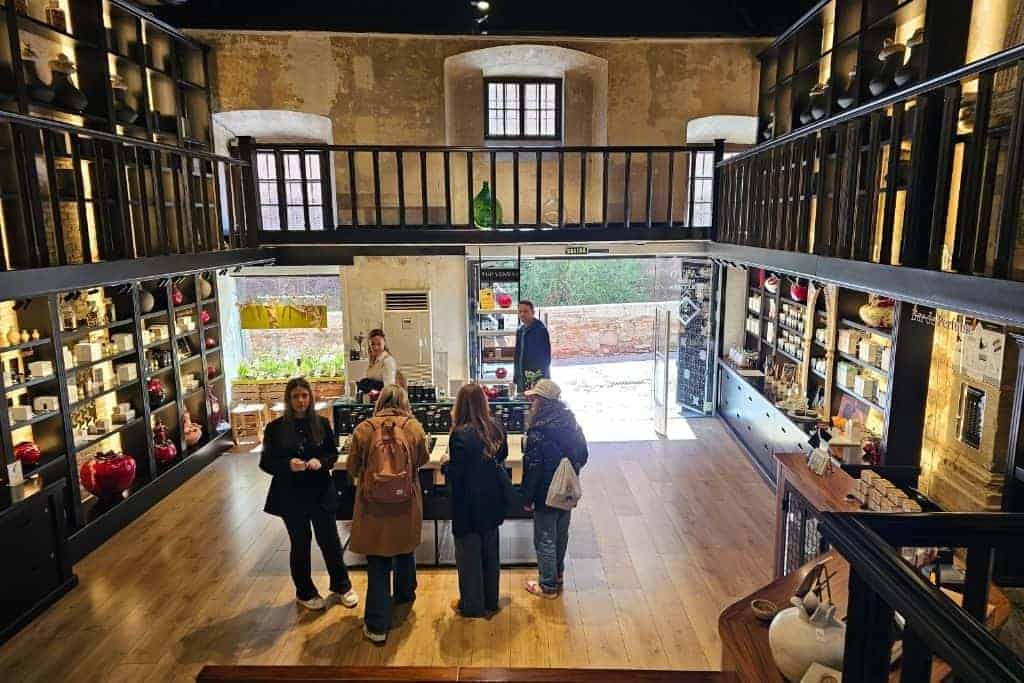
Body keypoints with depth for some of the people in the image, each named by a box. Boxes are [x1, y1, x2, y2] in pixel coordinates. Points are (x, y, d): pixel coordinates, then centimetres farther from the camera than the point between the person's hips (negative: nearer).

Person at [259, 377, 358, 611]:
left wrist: (321, 462, -17)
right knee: (300, 544, 13)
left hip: (321, 492, 1)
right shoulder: (275, 428, -7)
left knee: (330, 541, 9)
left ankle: (342, 587, 31)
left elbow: (333, 453, 5)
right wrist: (288, 464, -22)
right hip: (291, 495, -1)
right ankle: (305, 593, 34)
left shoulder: (321, 424, -3)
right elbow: (266, 462, -4)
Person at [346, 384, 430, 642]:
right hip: (406, 504, 2)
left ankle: (377, 625, 9)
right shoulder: (414, 427, -9)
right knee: (405, 550, 25)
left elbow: (353, 469, 0)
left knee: (378, 564, 6)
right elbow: (422, 460, 7)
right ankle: (405, 594, 47)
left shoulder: (363, 429, -11)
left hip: (373, 507, -2)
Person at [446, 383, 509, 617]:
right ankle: (491, 600, 36)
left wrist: (446, 466, -2)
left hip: (469, 506, -6)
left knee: (468, 555, 11)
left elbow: (455, 475, -21)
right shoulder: (496, 429, -4)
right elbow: (502, 458, 10)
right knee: (490, 552, 21)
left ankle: (472, 605, 26)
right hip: (492, 502, 7)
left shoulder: (461, 434, -24)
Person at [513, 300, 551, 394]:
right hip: (522, 379, 7)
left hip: (538, 379, -7)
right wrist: (515, 378, 15)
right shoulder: (520, 331, 12)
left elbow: (546, 356, -13)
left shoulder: (540, 329, -10)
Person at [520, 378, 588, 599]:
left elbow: (532, 469, -21)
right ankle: (558, 575, 38)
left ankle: (548, 586, 18)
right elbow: (582, 455, 9)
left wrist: (527, 498, -11)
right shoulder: (571, 422, 0)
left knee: (545, 540, 7)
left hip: (546, 496, -7)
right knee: (561, 535, 21)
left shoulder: (538, 431, -23)